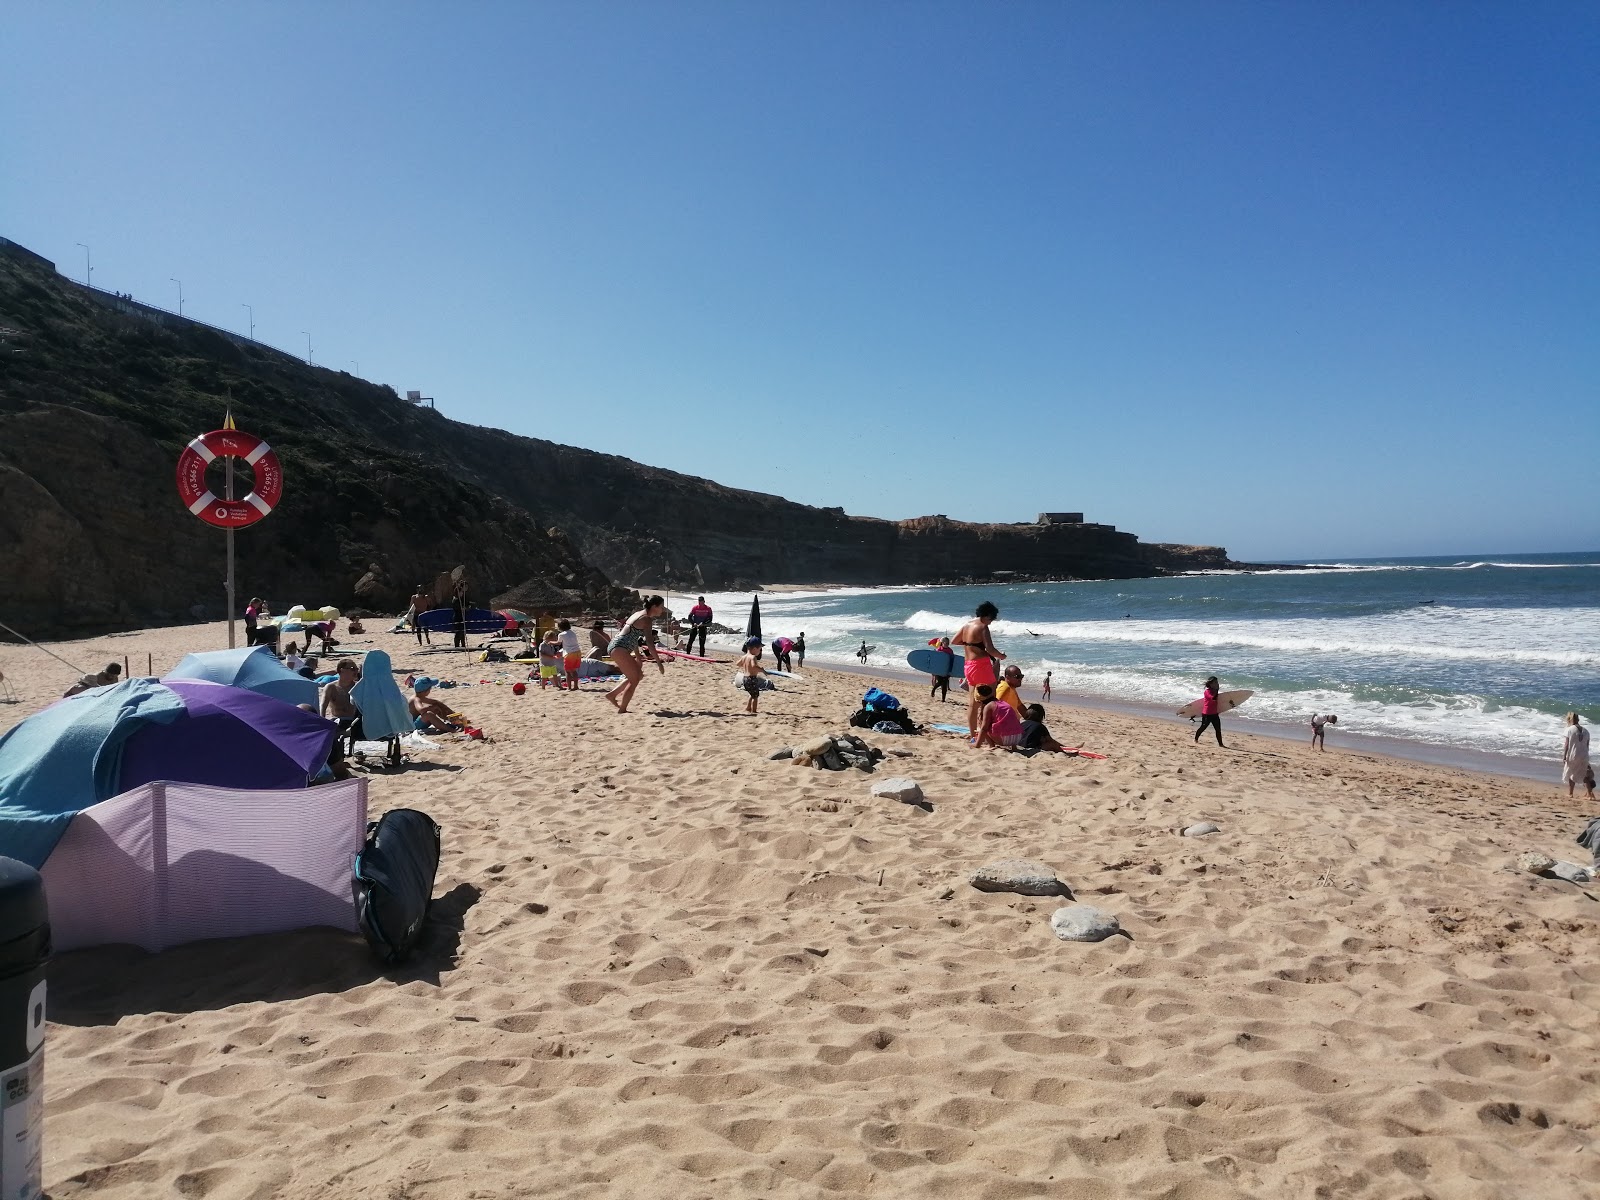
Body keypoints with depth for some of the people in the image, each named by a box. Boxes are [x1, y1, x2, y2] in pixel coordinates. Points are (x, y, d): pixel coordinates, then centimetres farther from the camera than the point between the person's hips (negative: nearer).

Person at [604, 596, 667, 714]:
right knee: (635, 679, -2)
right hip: (620, 648, -10)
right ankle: (622, 709, 2)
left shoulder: (639, 614, 18)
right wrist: (658, 662, -18)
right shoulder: (646, 619, -11)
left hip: (615, 647, 10)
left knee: (638, 674, 17)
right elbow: (650, 643, -19)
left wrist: (638, 657, 32)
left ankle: (612, 694, 19)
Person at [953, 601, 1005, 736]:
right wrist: (1001, 656, -3)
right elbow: (989, 649, -20)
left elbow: (953, 641, 22)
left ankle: (973, 733, 15)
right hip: (981, 664, -8)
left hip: (968, 666, 8)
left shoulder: (966, 625, 11)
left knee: (972, 702, 12)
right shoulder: (983, 627, -12)